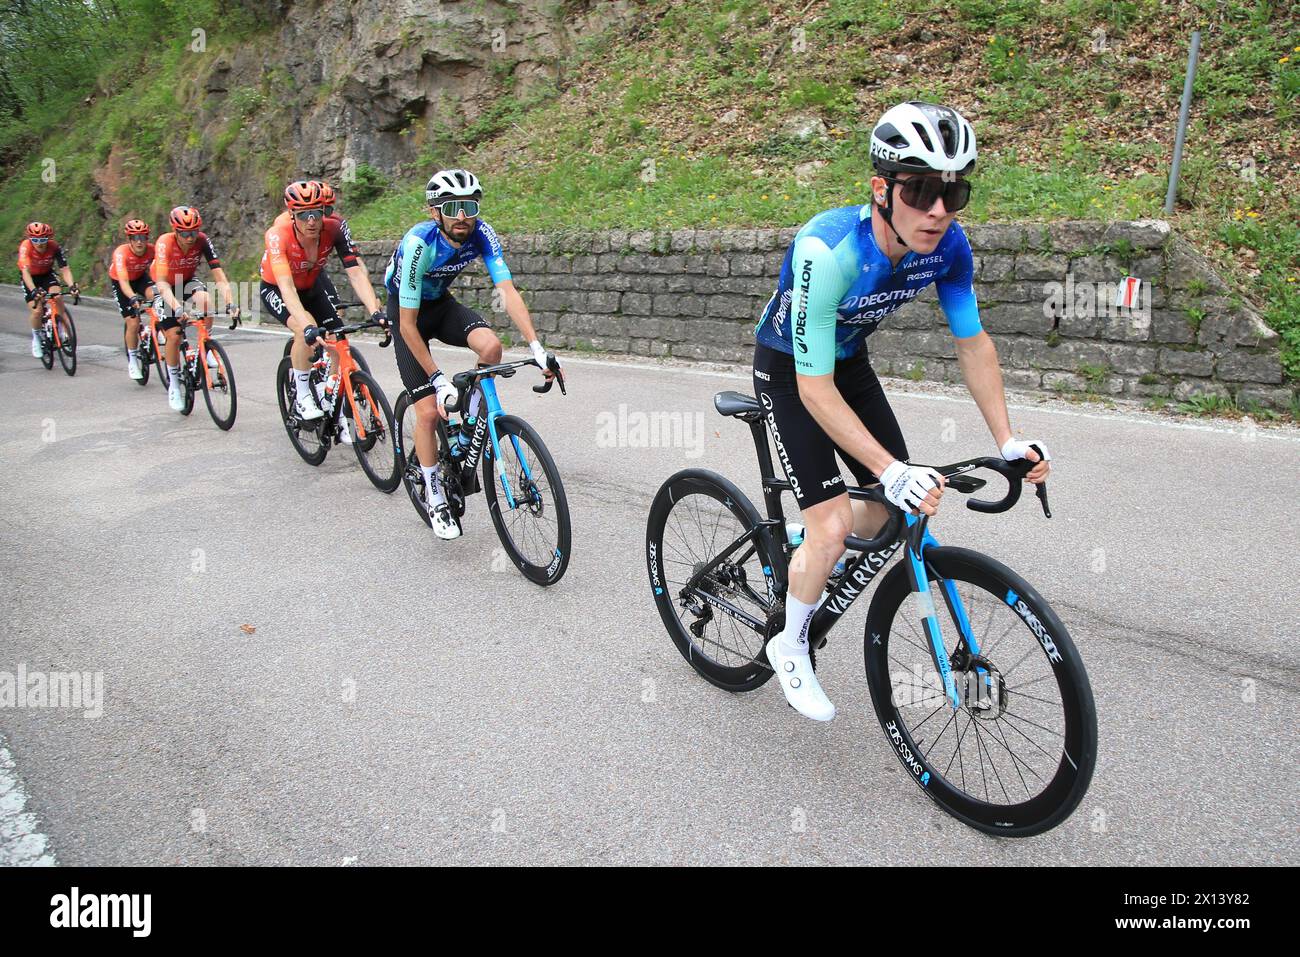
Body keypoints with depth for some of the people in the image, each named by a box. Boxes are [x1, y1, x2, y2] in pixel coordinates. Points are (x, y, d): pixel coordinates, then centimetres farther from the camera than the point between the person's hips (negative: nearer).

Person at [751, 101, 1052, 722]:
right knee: (832, 524, -15)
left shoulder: (947, 245, -19)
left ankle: (806, 553, 36)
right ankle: (790, 648, 11)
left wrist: (1008, 440, -11)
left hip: (850, 361, 6)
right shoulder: (828, 252, -37)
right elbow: (815, 390, -35)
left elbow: (973, 342, -5)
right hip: (789, 370, -6)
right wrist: (892, 470, -41)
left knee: (898, 510, 6)